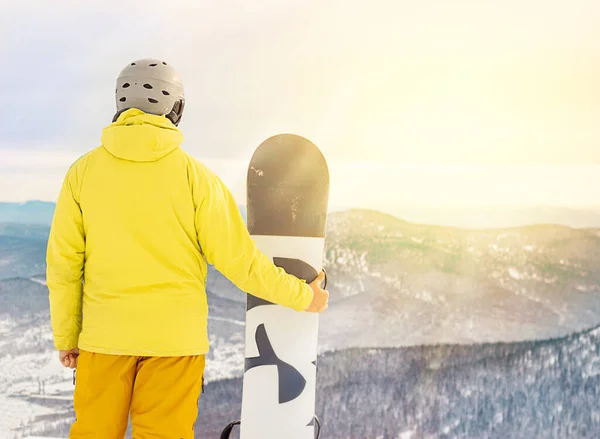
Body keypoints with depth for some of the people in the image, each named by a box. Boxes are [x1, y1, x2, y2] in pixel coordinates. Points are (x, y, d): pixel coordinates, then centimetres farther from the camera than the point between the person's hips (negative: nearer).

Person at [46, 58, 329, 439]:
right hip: (175, 336, -1)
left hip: (106, 335, 2)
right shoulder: (195, 175, -7)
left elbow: (64, 263, -1)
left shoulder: (84, 171, -2)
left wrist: (66, 337, 10)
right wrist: (302, 297, 6)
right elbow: (238, 258, -7)